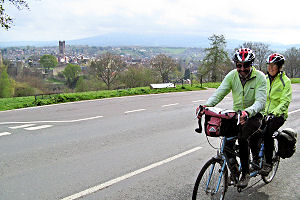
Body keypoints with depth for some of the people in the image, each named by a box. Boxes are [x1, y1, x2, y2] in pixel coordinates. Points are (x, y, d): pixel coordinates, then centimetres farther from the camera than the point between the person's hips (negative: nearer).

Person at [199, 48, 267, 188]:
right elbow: (219, 93, -15)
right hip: (237, 114, 3)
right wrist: (206, 106, -34)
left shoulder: (259, 77, -16)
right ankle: (233, 167, 3)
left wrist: (248, 112, -48)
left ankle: (245, 173, -12)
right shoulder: (232, 75, -6)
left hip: (254, 115, -3)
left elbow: (261, 102, -26)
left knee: (242, 137, -30)